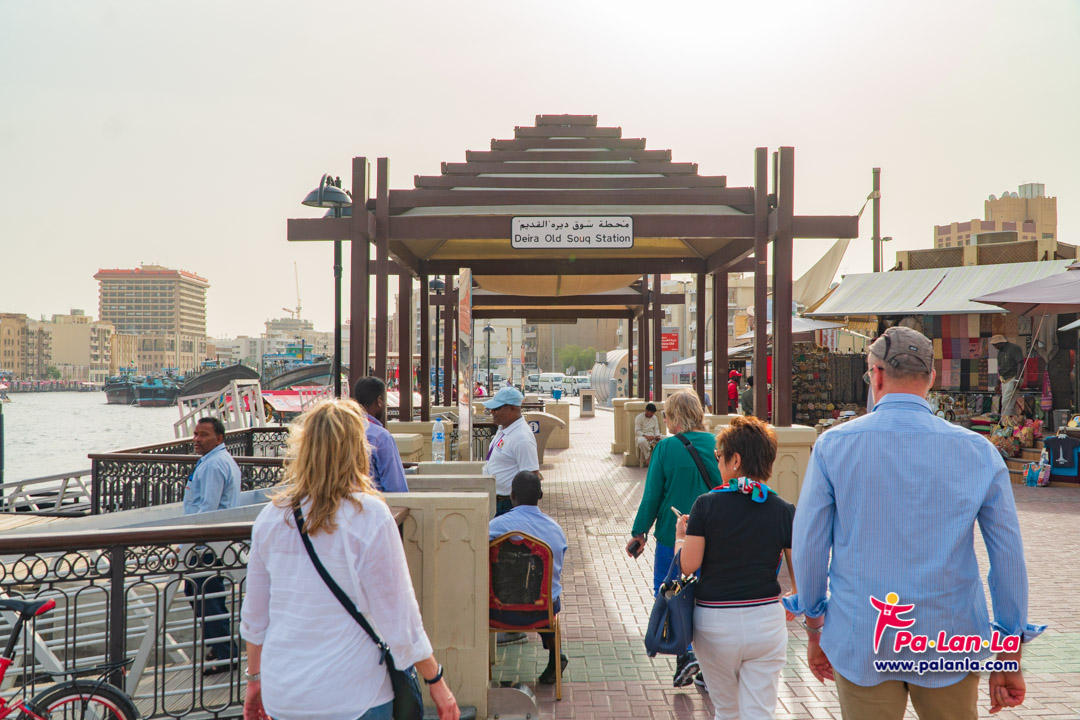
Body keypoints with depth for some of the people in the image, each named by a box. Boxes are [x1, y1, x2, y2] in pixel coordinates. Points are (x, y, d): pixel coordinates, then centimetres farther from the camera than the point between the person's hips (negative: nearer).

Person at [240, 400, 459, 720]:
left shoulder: (271, 517, -1)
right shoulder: (369, 516, -14)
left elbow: (254, 615, 9)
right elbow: (399, 618, -11)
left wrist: (255, 679, 21)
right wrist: (436, 681, 0)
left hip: (281, 694, 4)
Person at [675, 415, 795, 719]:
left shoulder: (707, 504, -10)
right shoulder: (784, 511, -4)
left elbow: (688, 565, -10)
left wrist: (680, 536, 10)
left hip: (716, 623, -1)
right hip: (767, 621, 1)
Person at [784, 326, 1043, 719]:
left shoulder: (833, 446, -5)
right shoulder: (978, 452, -3)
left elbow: (808, 546, -2)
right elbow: (1009, 557, 0)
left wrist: (815, 632, 10)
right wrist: (1009, 660, 9)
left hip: (861, 645, -1)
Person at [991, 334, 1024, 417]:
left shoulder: (1014, 348, -11)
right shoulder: (1000, 351, 15)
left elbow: (1020, 363, -16)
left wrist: (1017, 380, -21)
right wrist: (998, 382, 23)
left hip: (1012, 379, -9)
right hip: (1004, 380, 9)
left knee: (1006, 403, -14)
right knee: (1011, 404, 11)